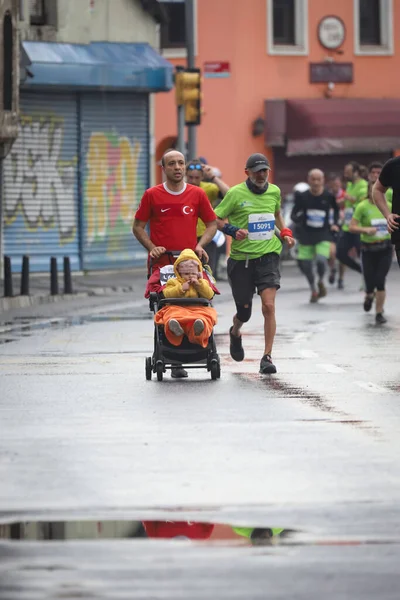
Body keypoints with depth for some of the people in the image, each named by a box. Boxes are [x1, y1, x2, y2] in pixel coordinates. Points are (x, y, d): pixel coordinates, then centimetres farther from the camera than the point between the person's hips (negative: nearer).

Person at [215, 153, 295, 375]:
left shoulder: (274, 191, 7)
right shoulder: (236, 193, -6)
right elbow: (215, 219, -2)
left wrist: (285, 233, 11)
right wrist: (232, 230, -19)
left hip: (268, 255, 2)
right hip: (241, 258, -2)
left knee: (268, 306, -14)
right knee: (244, 310, 8)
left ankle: (267, 357, -8)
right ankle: (235, 333, 46)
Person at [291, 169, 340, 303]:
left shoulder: (328, 196, -6)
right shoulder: (302, 197, -7)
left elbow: (336, 210, 14)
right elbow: (294, 215, -1)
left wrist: (335, 224, 2)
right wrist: (297, 218, -23)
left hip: (323, 235, -1)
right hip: (306, 235, 1)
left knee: (321, 260, -22)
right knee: (305, 265, 3)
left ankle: (321, 282, 12)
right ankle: (313, 290, 31)